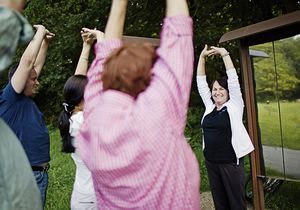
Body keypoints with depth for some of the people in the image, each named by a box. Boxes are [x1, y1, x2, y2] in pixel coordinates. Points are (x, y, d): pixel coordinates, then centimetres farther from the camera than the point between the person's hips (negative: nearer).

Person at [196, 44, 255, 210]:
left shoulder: (234, 106, -2)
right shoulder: (209, 107, 8)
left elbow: (233, 79, -9)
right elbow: (201, 82, 8)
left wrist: (224, 53, -8)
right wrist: (202, 57, 3)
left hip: (231, 161, -5)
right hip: (211, 161, 5)